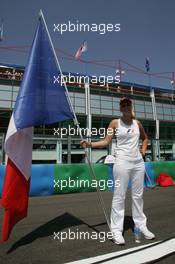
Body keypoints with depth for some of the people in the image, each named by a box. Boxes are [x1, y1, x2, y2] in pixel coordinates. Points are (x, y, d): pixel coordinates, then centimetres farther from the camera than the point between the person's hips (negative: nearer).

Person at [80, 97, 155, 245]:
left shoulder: (137, 123, 12)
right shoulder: (115, 123, -1)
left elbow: (145, 138, 27)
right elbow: (106, 141, -8)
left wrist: (143, 149, 10)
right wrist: (90, 144, -23)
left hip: (138, 162, 5)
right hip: (122, 162, -5)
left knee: (138, 195, 14)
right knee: (119, 196, -2)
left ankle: (141, 225, 30)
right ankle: (116, 230, 11)